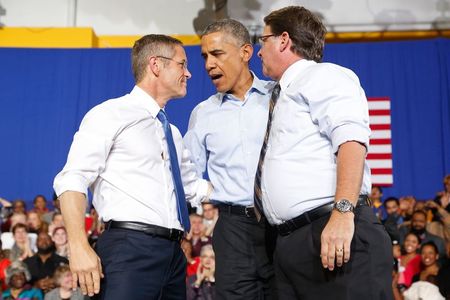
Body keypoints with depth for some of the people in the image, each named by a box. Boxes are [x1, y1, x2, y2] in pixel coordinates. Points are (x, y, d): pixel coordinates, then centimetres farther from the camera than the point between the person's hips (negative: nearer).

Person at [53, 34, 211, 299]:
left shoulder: (173, 133, 22)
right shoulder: (111, 115, -1)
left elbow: (194, 187, 29)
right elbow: (71, 182, -10)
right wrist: (79, 247, -22)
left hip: (173, 253, 7)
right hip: (130, 247, -7)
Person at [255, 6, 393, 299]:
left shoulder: (324, 75, 1)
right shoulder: (284, 95, 26)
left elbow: (351, 140, -15)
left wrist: (343, 213, -26)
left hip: (334, 233, -8)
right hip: (288, 242, 8)